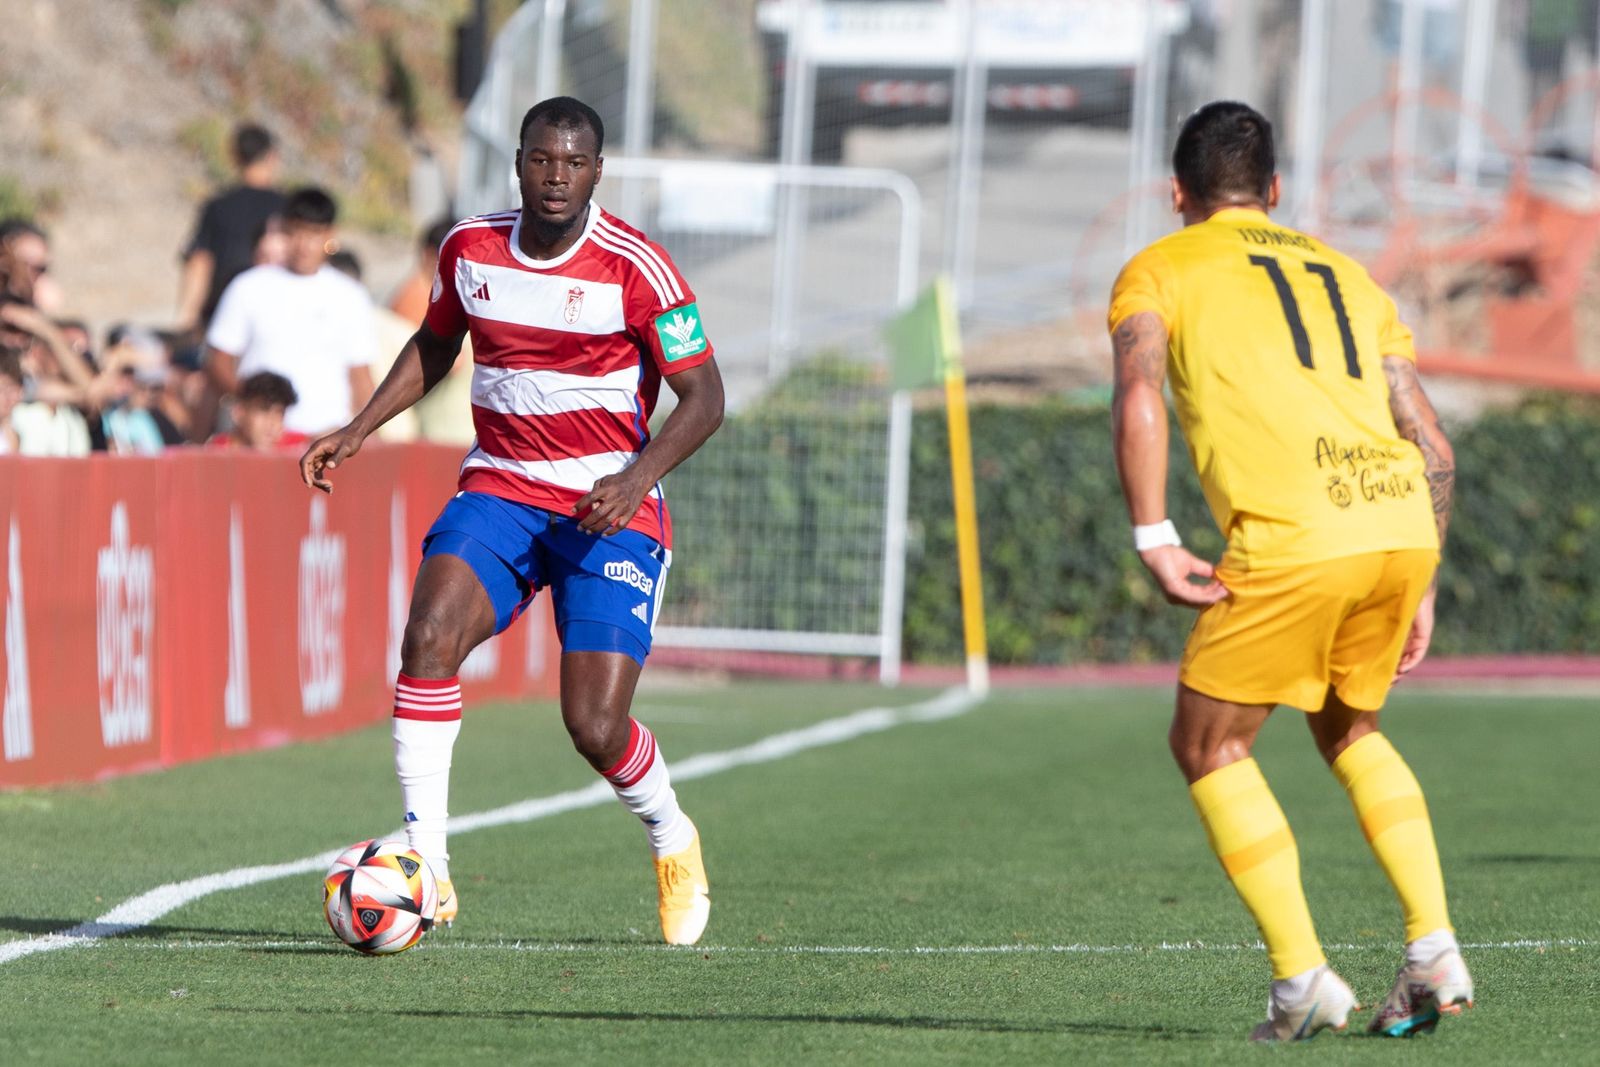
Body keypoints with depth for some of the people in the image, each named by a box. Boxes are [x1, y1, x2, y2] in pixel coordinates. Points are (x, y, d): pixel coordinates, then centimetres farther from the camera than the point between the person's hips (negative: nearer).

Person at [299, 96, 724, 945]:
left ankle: (672, 841, 23)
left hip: (610, 508, -3)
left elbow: (702, 397, -9)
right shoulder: (470, 249, 1)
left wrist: (637, 477, -24)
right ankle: (423, 864, -20)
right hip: (499, 488, 3)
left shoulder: (635, 268, -12)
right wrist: (358, 431, 10)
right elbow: (434, 343, 21)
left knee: (594, 725, -11)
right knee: (429, 635, -24)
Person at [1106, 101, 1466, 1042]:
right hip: (1404, 526, 5)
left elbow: (1140, 396, -7)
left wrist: (1156, 542, -9)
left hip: (1293, 540, -5)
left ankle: (1302, 978, 3)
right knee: (1349, 729, 28)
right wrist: (1420, 590, 27)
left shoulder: (1159, 270, 15)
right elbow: (1434, 450, 23)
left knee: (1209, 747, 13)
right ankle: (1435, 951, 14)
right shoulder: (1347, 275, 29)